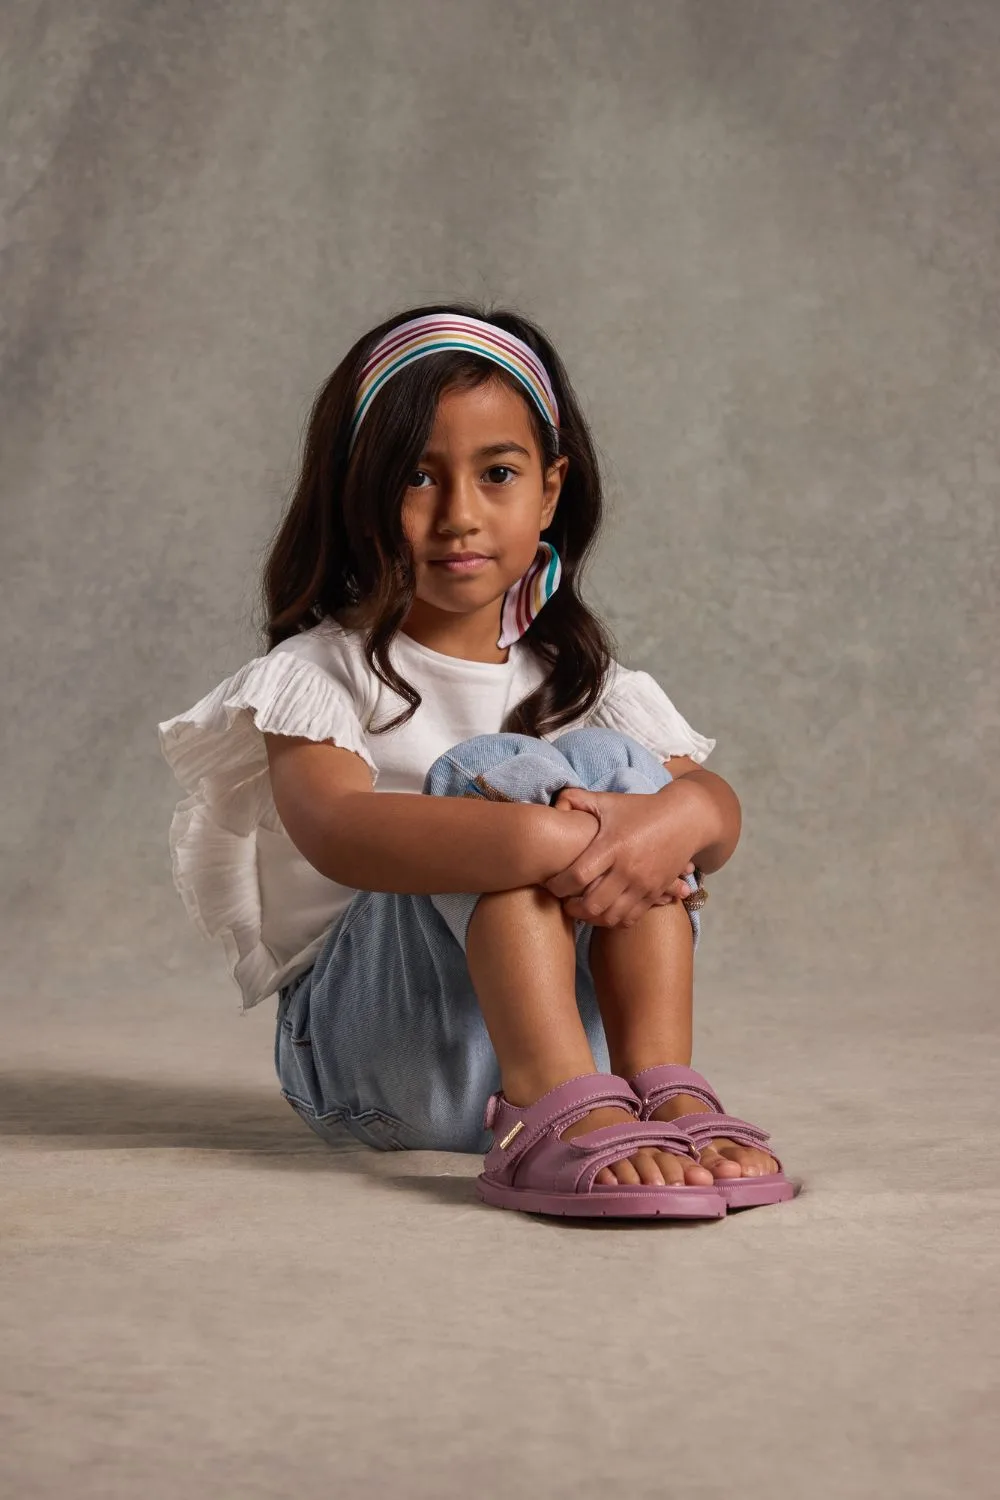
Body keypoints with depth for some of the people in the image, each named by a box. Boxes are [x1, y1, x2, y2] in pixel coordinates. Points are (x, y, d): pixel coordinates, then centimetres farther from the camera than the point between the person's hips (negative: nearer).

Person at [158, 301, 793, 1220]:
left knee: (615, 764, -17)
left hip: (574, 1021, 4)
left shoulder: (576, 678, 11)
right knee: (492, 778, -25)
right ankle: (561, 1108, -43)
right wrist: (550, 841, -39)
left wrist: (677, 819, -32)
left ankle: (664, 1084, -30)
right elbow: (333, 828, -26)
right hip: (360, 1045, -3)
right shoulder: (322, 674, -4)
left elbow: (717, 804, -6)